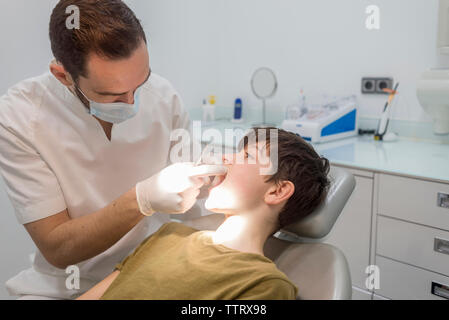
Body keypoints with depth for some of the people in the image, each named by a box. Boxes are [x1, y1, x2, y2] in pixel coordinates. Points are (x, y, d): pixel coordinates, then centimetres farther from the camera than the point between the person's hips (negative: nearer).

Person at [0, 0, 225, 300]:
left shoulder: (164, 95, -9)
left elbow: (184, 185, 4)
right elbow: (56, 249, -16)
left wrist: (210, 176, -16)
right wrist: (142, 199, -28)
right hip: (69, 285, -2)